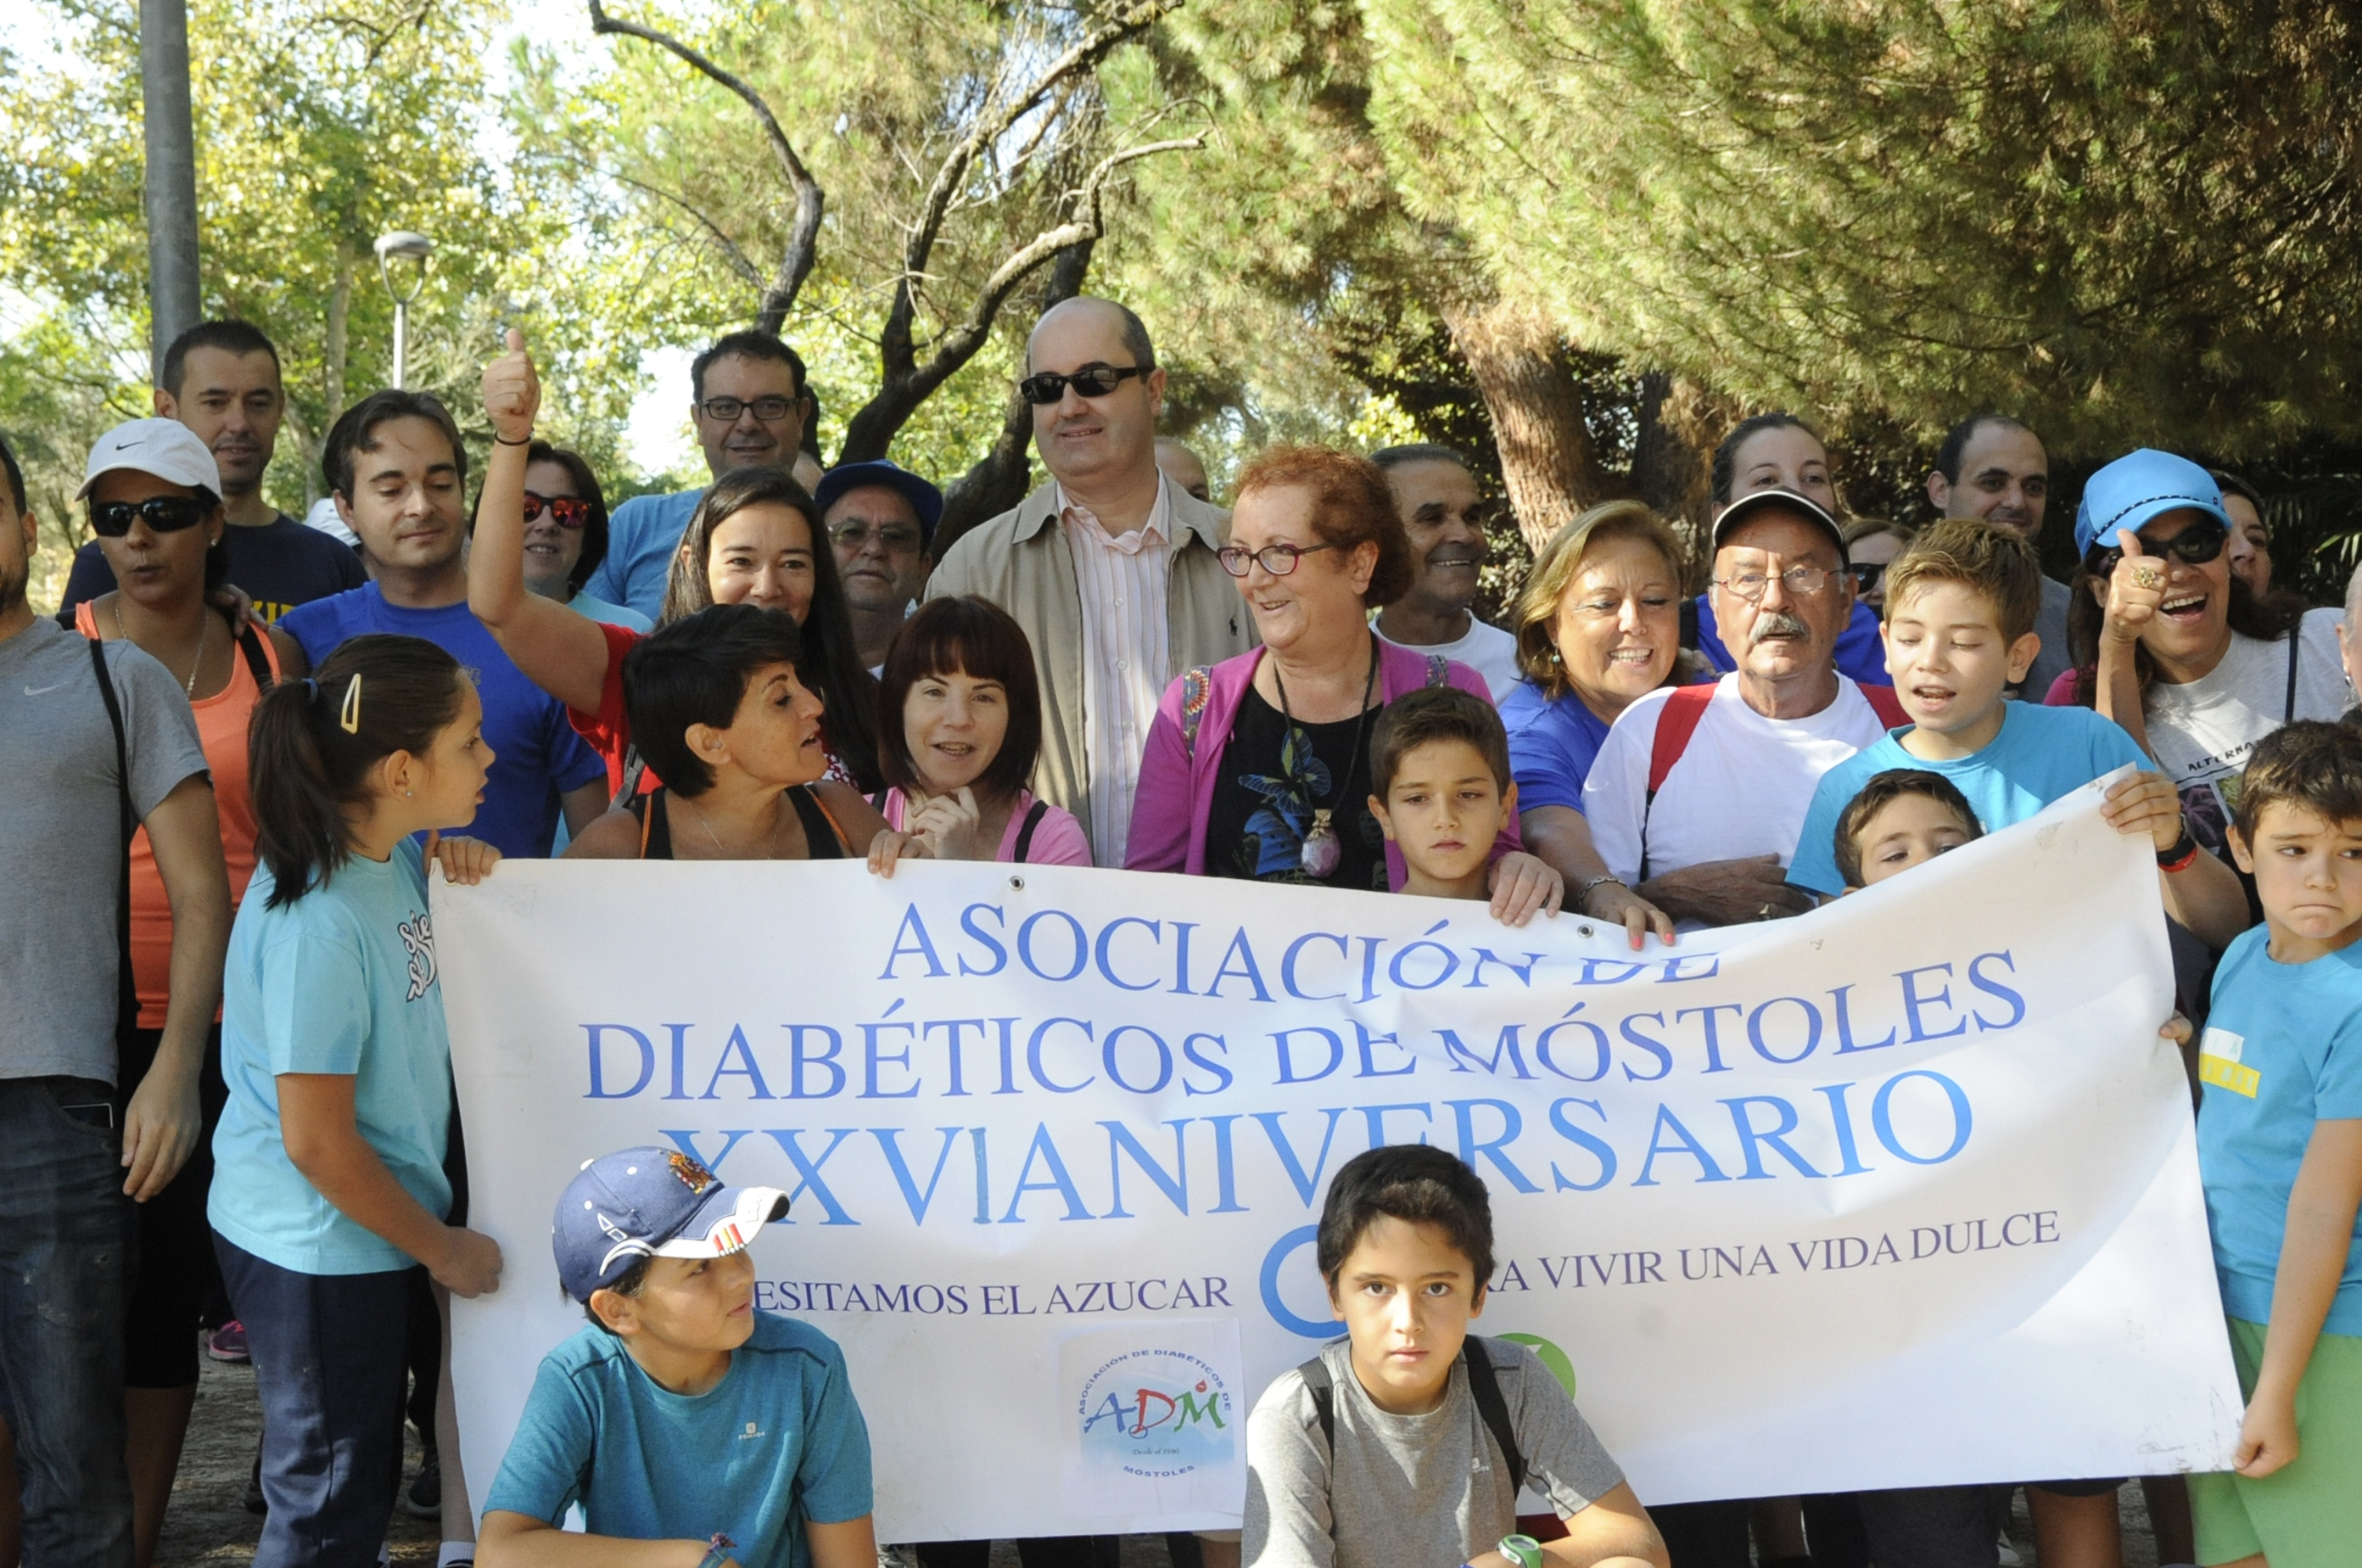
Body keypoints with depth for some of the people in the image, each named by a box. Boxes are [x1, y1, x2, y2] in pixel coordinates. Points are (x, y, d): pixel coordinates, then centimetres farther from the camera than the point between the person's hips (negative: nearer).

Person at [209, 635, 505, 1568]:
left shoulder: (389, 855, -2)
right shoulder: (319, 925, -28)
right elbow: (316, 1143, -24)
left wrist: (454, 861, -1)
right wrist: (441, 1247, -12)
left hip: (366, 1232, 9)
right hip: (313, 1247, -9)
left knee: (364, 1486, 20)